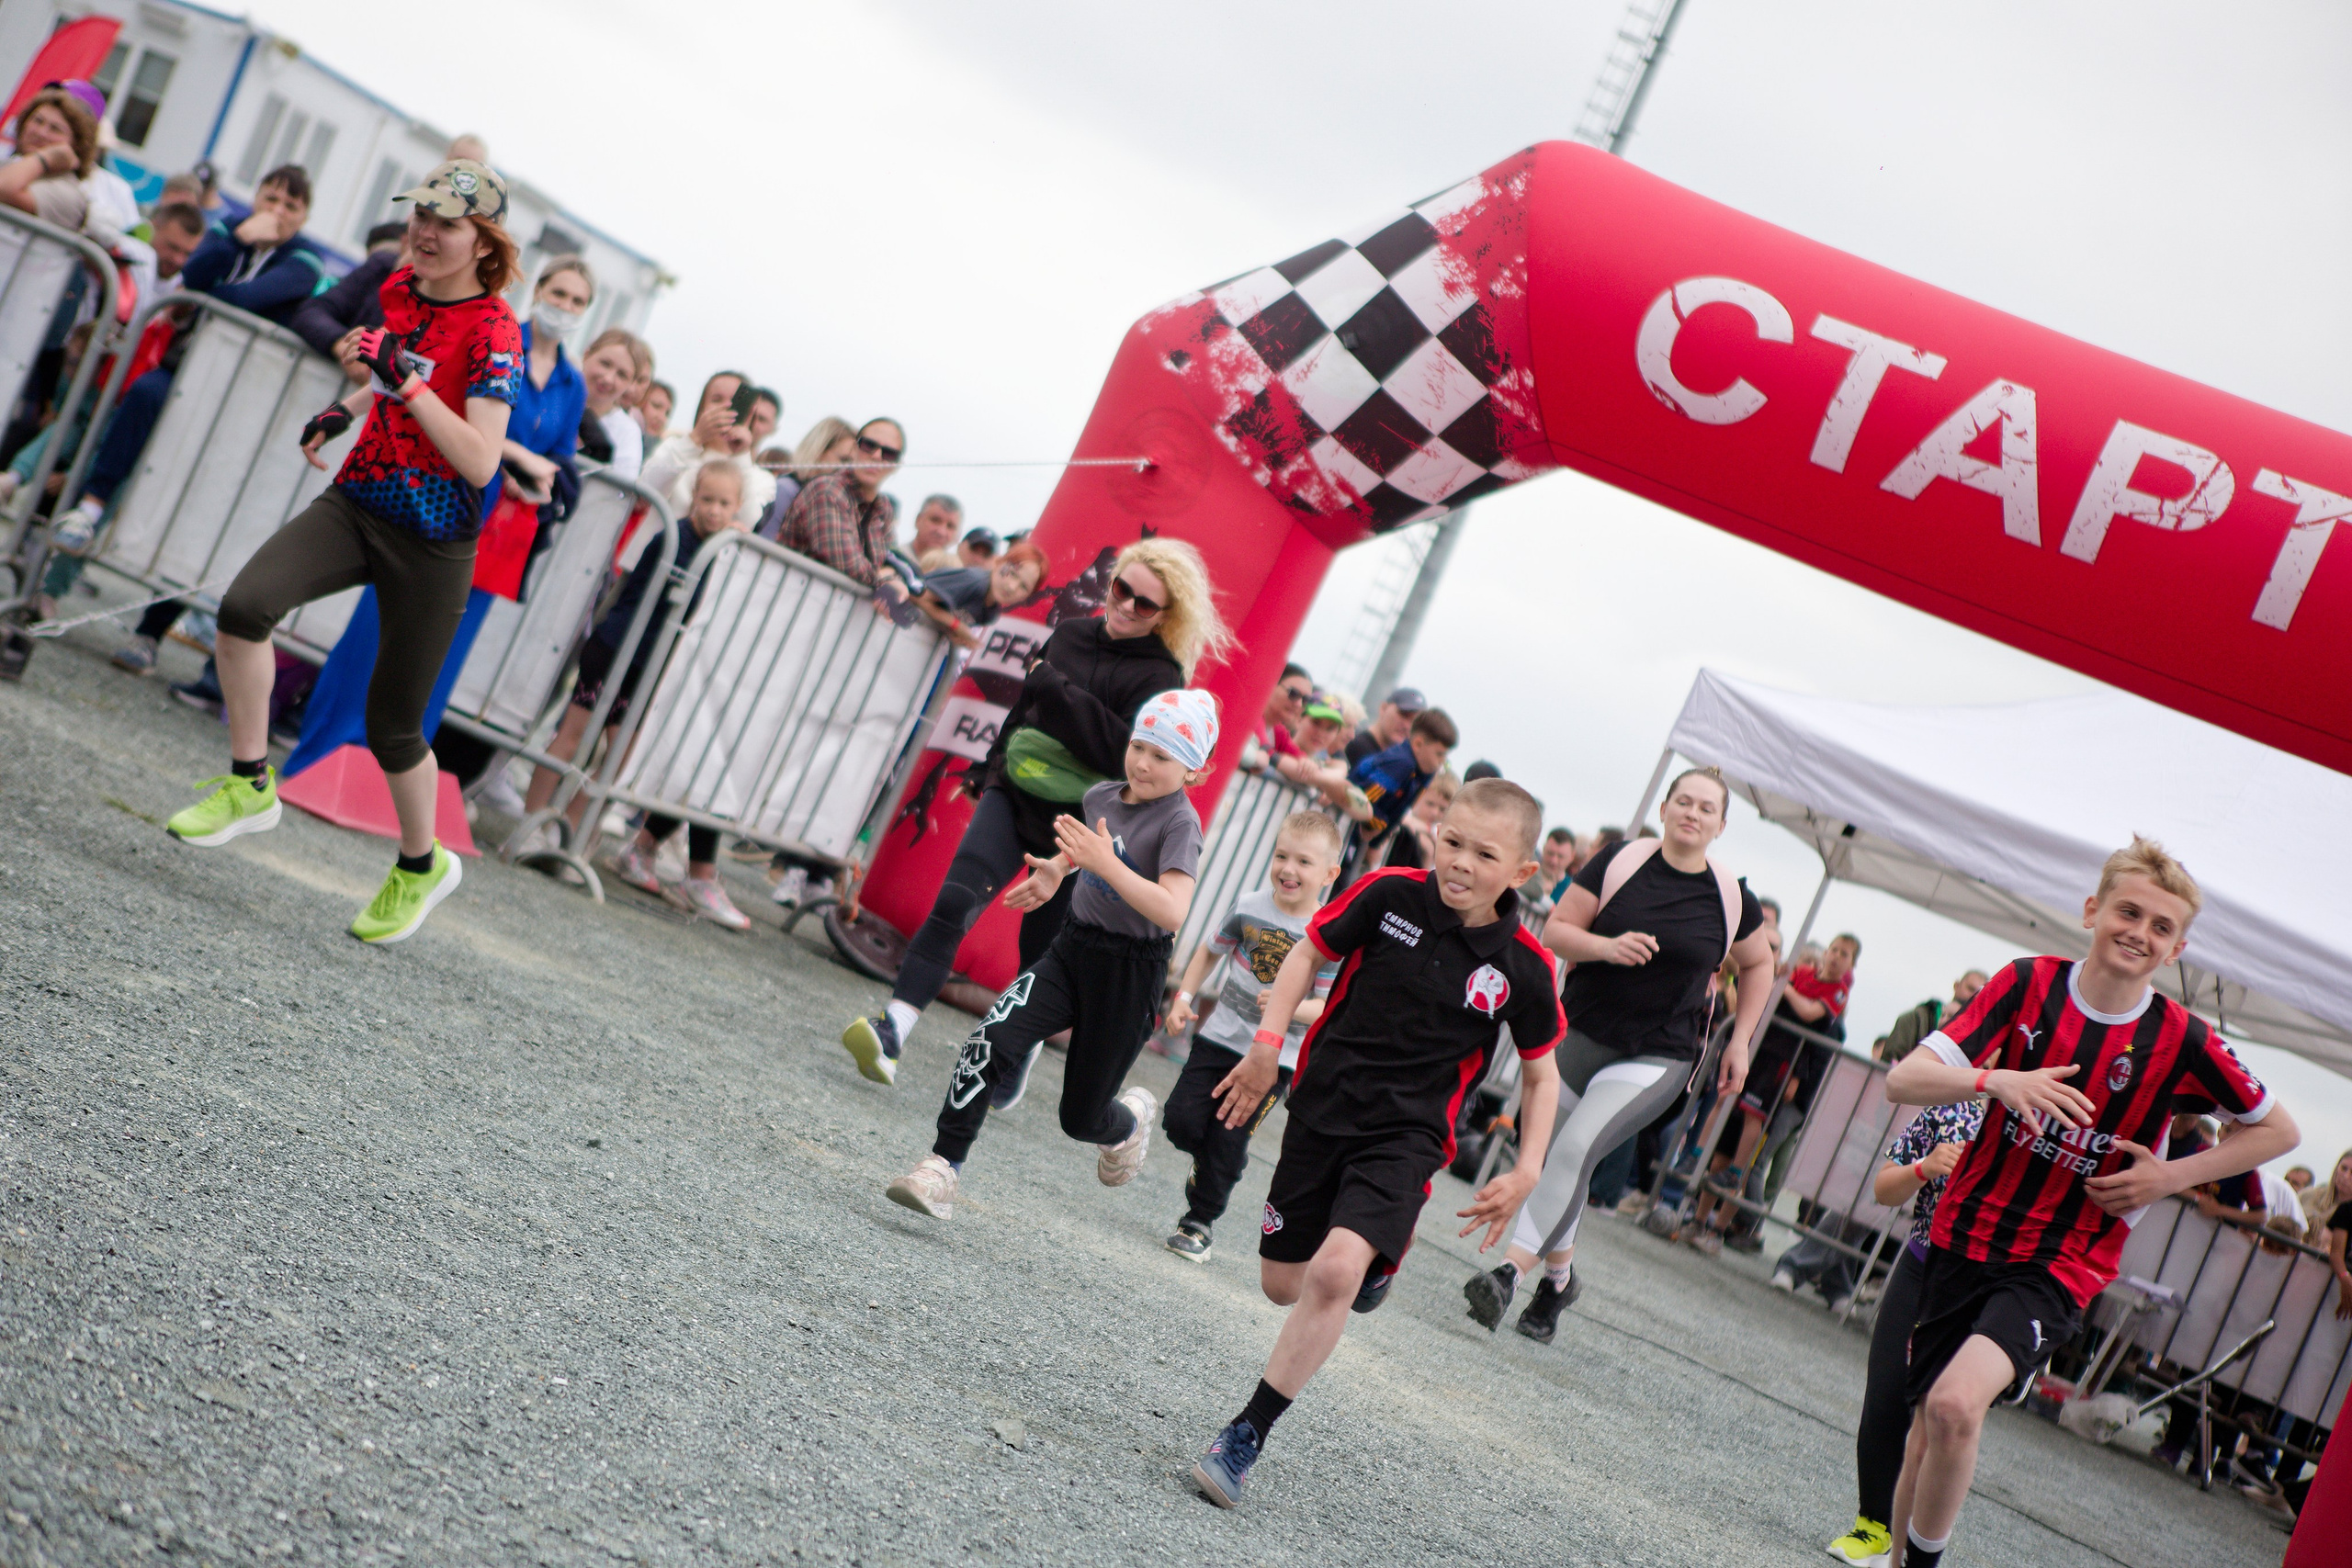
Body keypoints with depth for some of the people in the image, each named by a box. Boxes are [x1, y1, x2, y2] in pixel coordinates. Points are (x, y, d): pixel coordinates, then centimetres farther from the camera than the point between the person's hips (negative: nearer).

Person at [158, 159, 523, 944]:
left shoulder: (494, 330, -15)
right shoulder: (403, 289, 5)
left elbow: (480, 462, -24)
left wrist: (408, 378, -28)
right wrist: (349, 407, 17)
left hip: (432, 540, -6)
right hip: (356, 502, 6)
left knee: (391, 725, 2)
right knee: (244, 605, -21)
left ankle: (422, 866, 28)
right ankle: (250, 785, -3)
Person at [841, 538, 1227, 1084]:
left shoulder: (1161, 677, -8)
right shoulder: (1071, 634, 8)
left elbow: (1128, 752, -24)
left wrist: (1056, 690, -22)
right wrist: (991, 767, 32)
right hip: (1013, 794, 3)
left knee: (1042, 953, 6)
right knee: (955, 901, -17)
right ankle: (892, 1031, -25)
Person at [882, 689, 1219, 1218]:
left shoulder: (1179, 823, -17)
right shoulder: (1100, 796, 3)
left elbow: (1174, 912, -33)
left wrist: (1104, 862, -37)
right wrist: (1057, 869, 13)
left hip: (1130, 974, -5)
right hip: (1072, 947, 5)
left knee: (1081, 1118, 6)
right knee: (993, 1038, -22)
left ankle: (1130, 1119, 42)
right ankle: (944, 1166, -15)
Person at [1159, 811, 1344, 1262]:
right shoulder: (1250, 907, -3)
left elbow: (1329, 1005, -12)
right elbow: (1210, 951, 12)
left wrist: (1289, 1007, -30)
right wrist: (1183, 998, 3)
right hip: (1219, 1038, 3)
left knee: (1228, 1143, -3)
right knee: (1181, 1120, -5)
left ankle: (1199, 1223, 17)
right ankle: (1210, 1168, 28)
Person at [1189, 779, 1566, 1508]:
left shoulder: (1522, 969, -10)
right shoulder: (1388, 895, -10)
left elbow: (1540, 1071, 6)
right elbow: (1311, 951, 6)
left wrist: (1525, 1172, -2)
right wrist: (1268, 1041, -5)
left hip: (1406, 1137, -3)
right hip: (1322, 1110, 3)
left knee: (1335, 1271, -24)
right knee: (1283, 1284, 12)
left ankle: (1245, 1437, -12)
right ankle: (1380, 1252, 46)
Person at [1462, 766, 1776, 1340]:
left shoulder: (1731, 898, 0)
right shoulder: (1621, 862, -3)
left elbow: (1759, 964, 19)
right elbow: (1556, 931, -2)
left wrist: (1740, 1040, 13)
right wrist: (1606, 947, -20)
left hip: (1655, 1060, -2)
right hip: (1577, 1035, 2)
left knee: (1576, 1148, -23)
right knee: (1547, 1158, 8)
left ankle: (1509, 1272, -26)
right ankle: (1559, 1276, 31)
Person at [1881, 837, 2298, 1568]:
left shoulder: (2181, 1040, -8)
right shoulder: (2028, 984, -4)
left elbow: (2280, 1131, 8)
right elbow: (1903, 1079, -10)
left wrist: (2171, 1175, -5)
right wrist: (1997, 1079, -29)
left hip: (2060, 1267, -2)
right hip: (1965, 1238, 3)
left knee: (1956, 1405, -25)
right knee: (1927, 1436, 8)